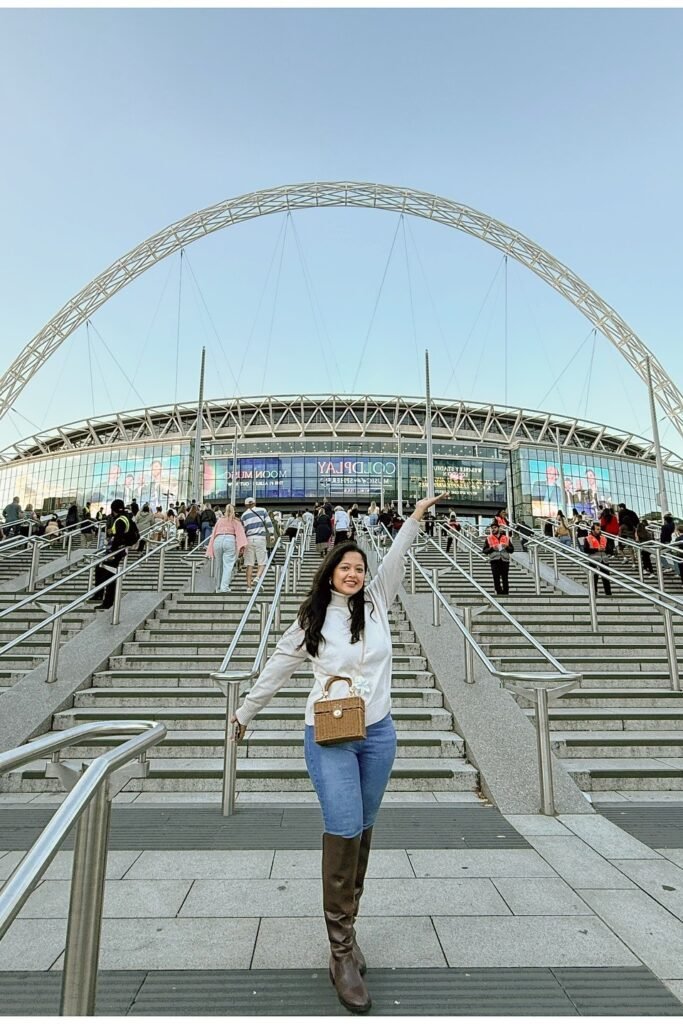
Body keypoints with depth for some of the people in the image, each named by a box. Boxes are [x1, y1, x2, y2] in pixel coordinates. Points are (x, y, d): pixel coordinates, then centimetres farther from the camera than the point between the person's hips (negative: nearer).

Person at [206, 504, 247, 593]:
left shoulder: (219, 520, 24)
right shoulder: (236, 521, 16)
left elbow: (213, 534, 21)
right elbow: (240, 533, 1)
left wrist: (210, 550, 21)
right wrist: (241, 546, -12)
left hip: (217, 540, 3)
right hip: (230, 540, -3)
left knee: (219, 566, 12)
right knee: (228, 565, -7)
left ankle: (218, 588, 19)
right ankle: (224, 587, -21)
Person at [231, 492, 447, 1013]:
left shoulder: (376, 602, 4)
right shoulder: (312, 619, 0)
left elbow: (394, 559, 1)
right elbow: (279, 667, 7)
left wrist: (416, 516, -5)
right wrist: (246, 712, 14)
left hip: (378, 734, 3)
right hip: (329, 737, -3)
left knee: (362, 833, 12)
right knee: (343, 830, -9)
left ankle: (346, 928, 30)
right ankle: (342, 952, 7)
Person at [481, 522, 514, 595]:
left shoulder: (506, 538, 14)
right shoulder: (488, 538, 10)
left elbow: (512, 549, 15)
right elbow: (484, 550, 6)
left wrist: (507, 547, -6)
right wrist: (492, 548, -10)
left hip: (505, 560, 1)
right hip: (494, 561, -1)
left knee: (505, 579, 1)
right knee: (496, 579, -6)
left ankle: (506, 593, 8)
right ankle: (499, 593, -1)